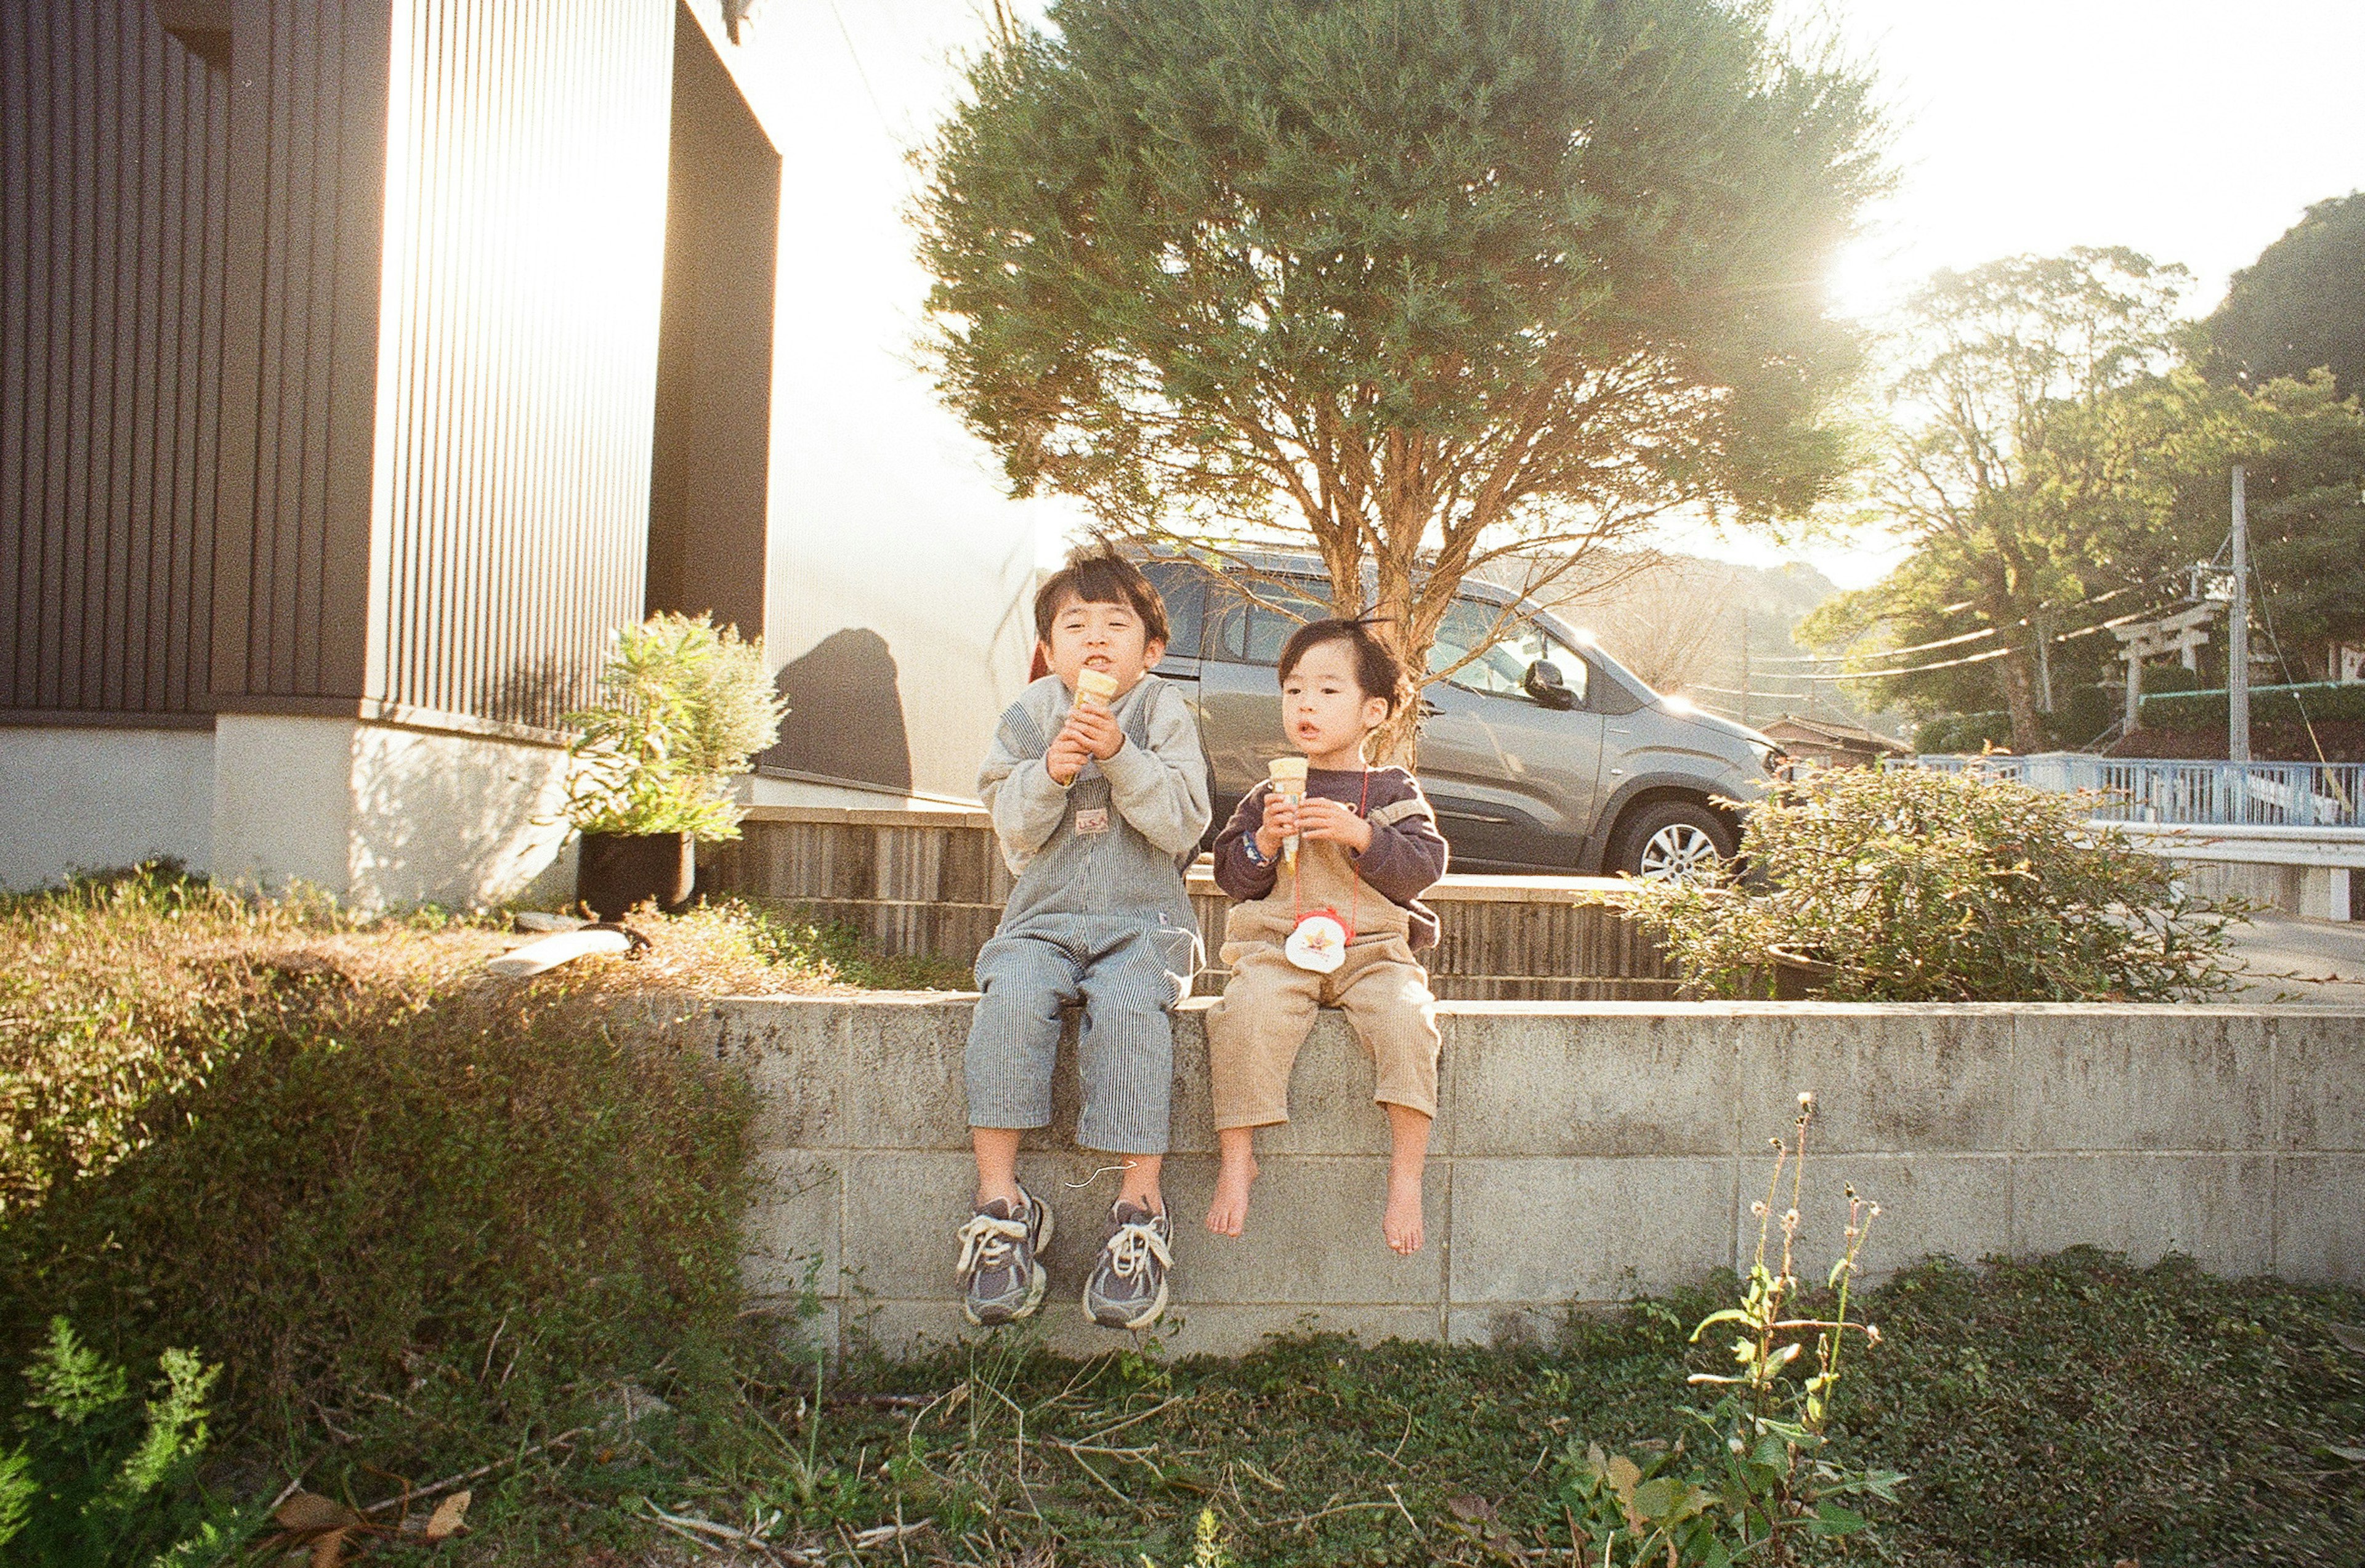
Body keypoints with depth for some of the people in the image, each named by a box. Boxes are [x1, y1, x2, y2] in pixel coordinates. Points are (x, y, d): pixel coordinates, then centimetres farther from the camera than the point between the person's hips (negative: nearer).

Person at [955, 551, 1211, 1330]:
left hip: (1143, 923, -2)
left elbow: (1183, 825, -6)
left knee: (1130, 1009, -32)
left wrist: (1121, 756, -18)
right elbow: (1014, 830, 4)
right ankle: (999, 1200, -21)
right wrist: (1050, 774, -15)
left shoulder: (1164, 711, 5)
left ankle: (1140, 1208, -23)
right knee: (1010, 999, -29)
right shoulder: (1031, 714, 11)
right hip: (1044, 917, 2)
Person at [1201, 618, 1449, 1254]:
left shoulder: (1393, 791, 11)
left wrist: (1360, 834, -14)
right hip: (1278, 946, 1)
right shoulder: (1267, 796, 14)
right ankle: (1237, 1160, -14)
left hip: (1372, 948, 0)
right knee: (1247, 1012, -30)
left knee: (1405, 1015, -29)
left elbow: (1427, 863, -2)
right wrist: (1264, 839, -9)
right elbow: (1232, 878, 10)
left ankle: (1407, 1173, -16)